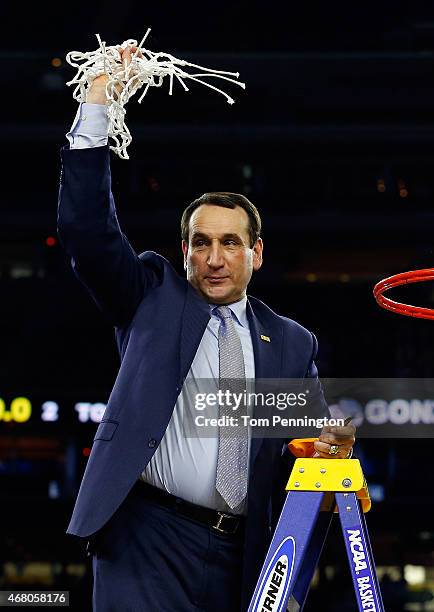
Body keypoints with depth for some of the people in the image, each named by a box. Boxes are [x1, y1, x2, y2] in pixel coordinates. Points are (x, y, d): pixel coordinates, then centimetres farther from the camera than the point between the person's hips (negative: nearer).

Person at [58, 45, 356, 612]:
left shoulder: (292, 344, 17)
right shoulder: (152, 300, 11)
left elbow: (313, 439, 16)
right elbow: (86, 228, 0)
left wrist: (332, 448, -9)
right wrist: (96, 104, -6)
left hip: (239, 556, 3)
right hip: (150, 539, -3)